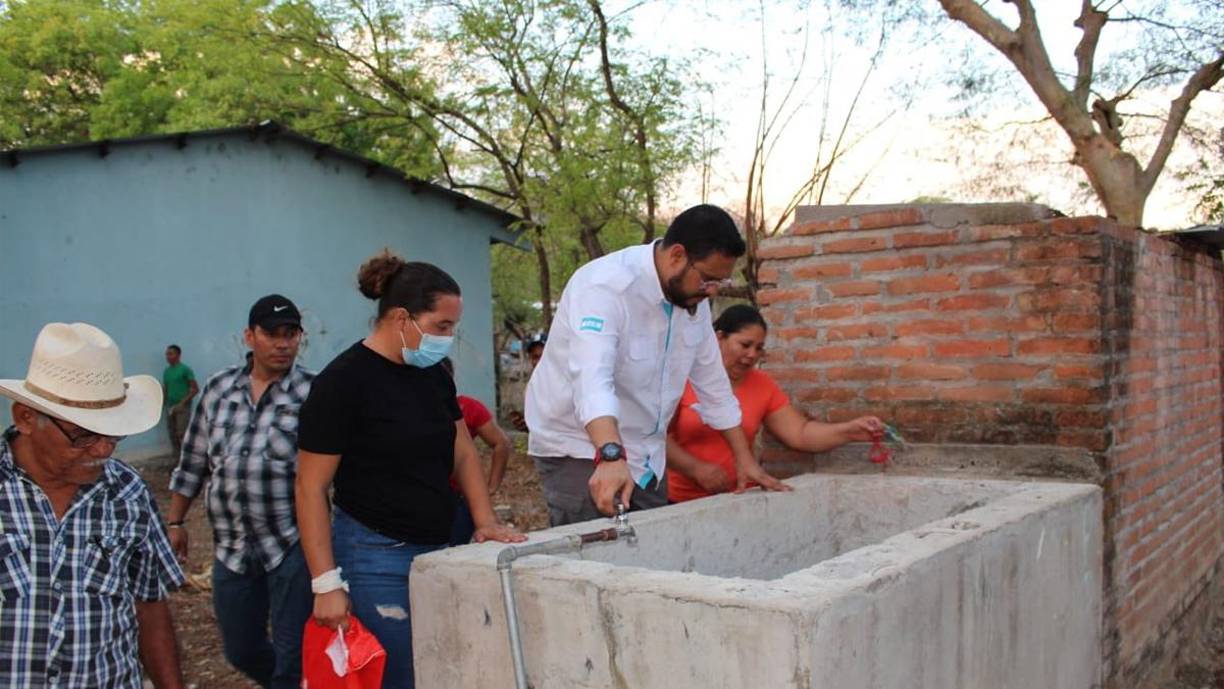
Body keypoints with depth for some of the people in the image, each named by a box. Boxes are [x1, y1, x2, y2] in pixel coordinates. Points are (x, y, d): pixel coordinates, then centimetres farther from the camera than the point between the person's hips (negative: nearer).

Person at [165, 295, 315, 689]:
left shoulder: (312, 394, -8)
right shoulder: (219, 388, 7)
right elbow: (193, 462, 14)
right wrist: (175, 522, 15)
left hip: (294, 546, -5)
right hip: (232, 549, 5)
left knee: (293, 657, 0)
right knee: (241, 651, 18)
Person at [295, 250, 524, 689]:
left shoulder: (433, 374, 10)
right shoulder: (343, 381, -12)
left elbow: (463, 454, 16)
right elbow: (311, 488, -12)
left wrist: (485, 521, 1)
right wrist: (327, 583, -14)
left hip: (436, 552, 7)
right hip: (376, 560, -7)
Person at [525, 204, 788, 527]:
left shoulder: (694, 298, 1)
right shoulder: (604, 286, -23)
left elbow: (713, 383, 11)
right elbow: (592, 378, -38)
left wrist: (745, 461, 12)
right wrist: (611, 456, -53)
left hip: (646, 457, 7)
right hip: (580, 450, -7)